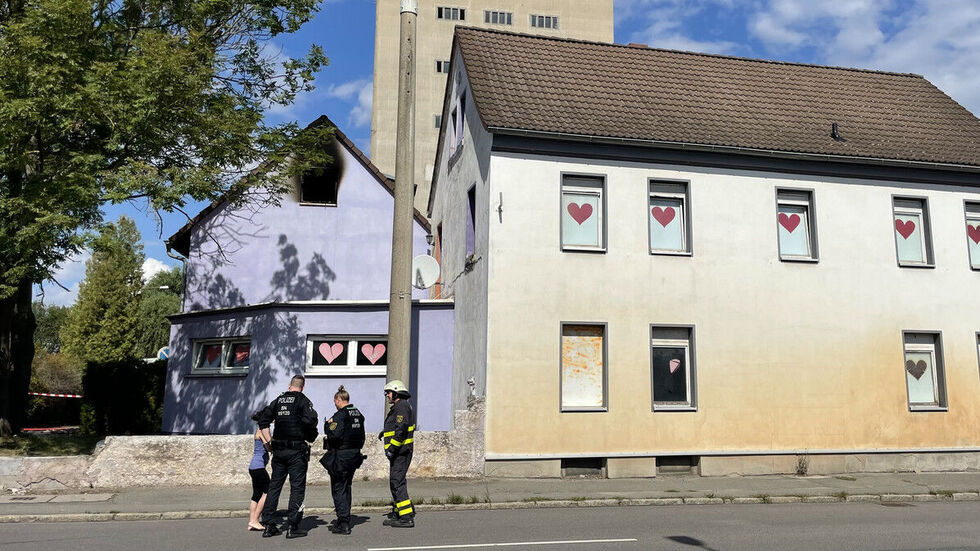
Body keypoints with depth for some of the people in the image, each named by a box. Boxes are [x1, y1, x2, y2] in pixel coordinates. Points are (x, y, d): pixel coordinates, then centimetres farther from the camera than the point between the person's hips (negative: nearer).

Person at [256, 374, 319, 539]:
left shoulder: (278, 400, 11)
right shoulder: (303, 400, -6)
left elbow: (263, 421, 10)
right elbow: (310, 419, -21)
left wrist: (270, 441, 10)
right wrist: (310, 434, -1)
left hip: (278, 450, 5)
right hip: (296, 451, -5)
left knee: (274, 486, 12)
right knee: (297, 487, 1)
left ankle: (268, 525, 15)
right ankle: (292, 527, 0)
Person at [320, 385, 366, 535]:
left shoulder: (340, 415, -15)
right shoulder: (358, 414, 9)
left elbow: (335, 434, -24)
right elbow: (362, 436, 15)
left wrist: (328, 425, -7)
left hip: (340, 456, -8)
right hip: (355, 455, 8)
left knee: (338, 489, 0)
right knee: (346, 488, 19)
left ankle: (343, 524, -4)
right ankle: (344, 520, 26)